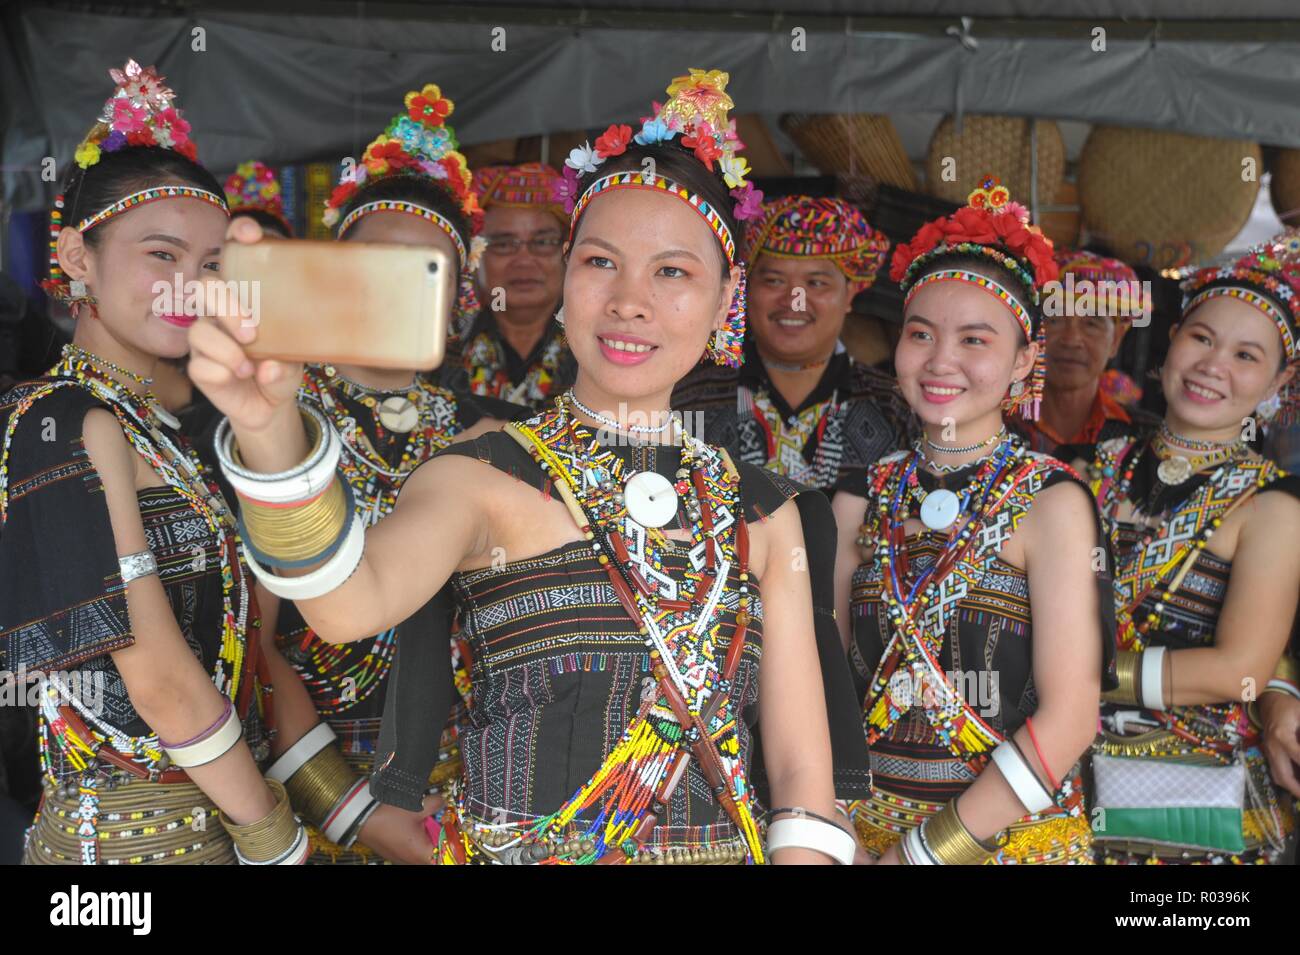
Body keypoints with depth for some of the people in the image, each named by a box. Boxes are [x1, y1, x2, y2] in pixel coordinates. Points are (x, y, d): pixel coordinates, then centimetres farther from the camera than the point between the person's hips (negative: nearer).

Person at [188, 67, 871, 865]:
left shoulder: (765, 513, 7)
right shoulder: (485, 481, -2)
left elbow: (802, 769, 6)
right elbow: (348, 605, -23)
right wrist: (272, 434, -38)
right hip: (517, 847, -2)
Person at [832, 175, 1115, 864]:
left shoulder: (1050, 502, -11)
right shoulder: (861, 499, -1)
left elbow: (1068, 718, -16)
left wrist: (921, 851, -18)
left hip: (1014, 834, -3)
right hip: (864, 823, 3)